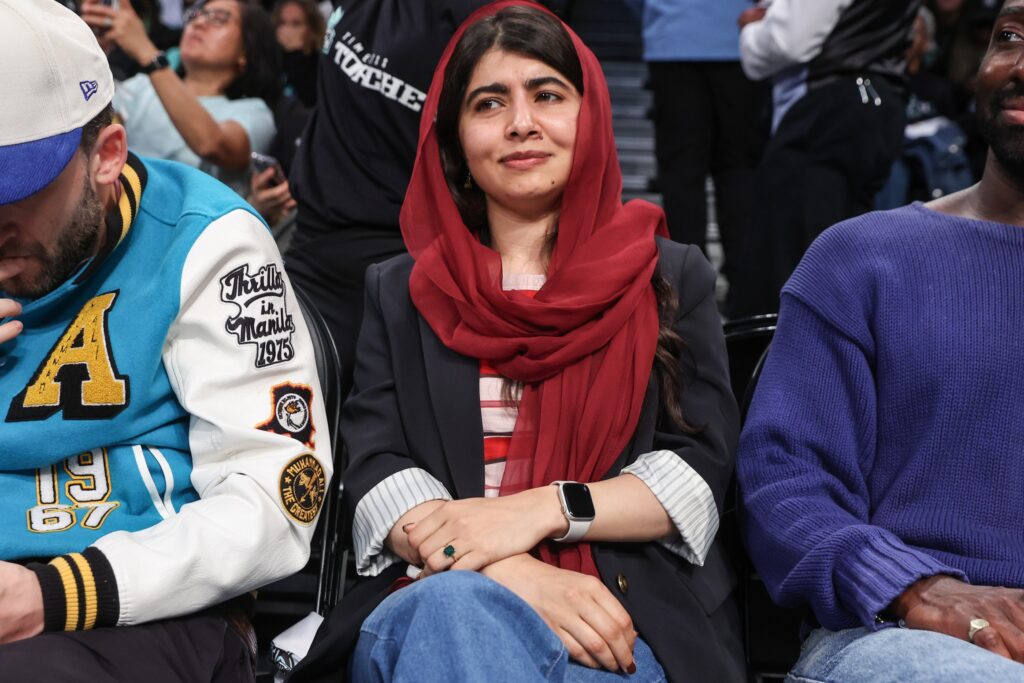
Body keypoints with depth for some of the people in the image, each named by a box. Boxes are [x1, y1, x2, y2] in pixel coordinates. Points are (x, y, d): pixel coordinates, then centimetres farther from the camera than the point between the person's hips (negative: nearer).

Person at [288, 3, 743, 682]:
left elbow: (698, 470, 3)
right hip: (430, 602, 1)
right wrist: (511, 575, -18)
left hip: (632, 609, -1)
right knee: (455, 607, -36)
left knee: (454, 616, -34)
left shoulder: (672, 277, 14)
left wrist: (543, 509, -16)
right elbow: (375, 470, 2)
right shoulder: (398, 291, 16)